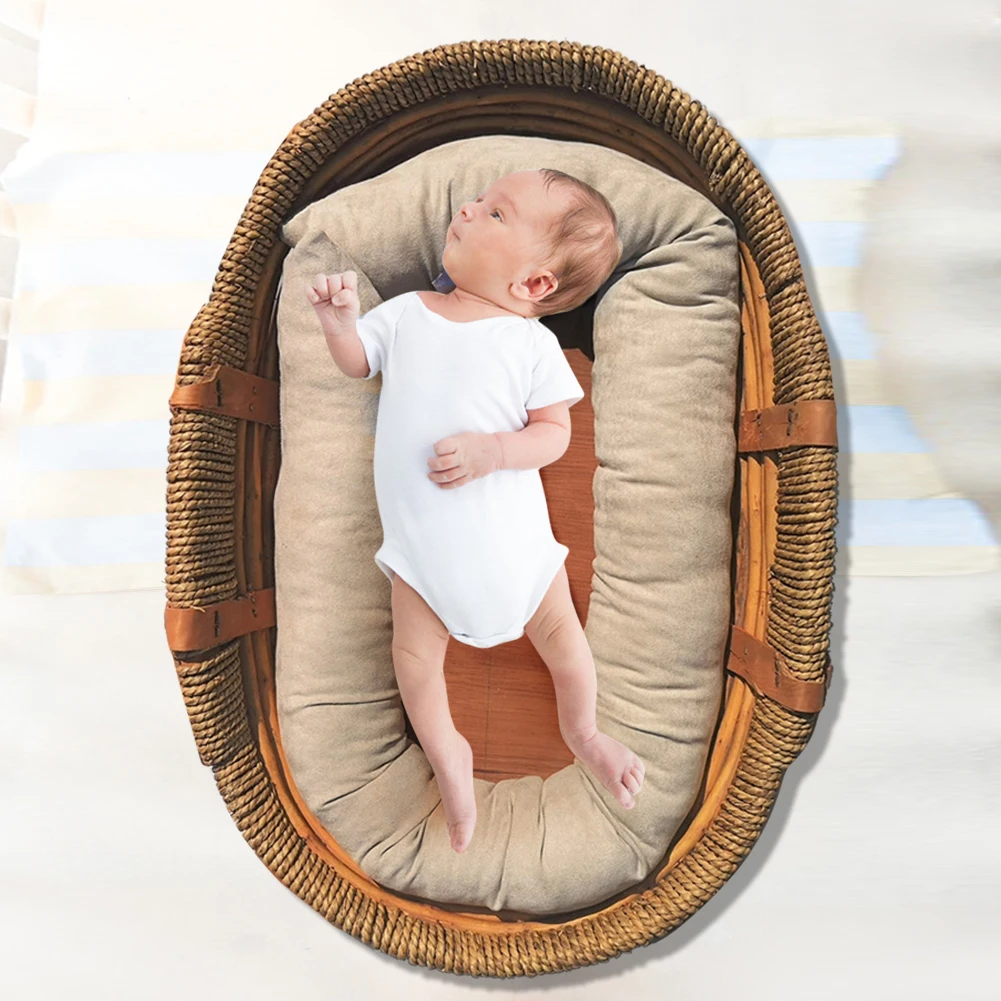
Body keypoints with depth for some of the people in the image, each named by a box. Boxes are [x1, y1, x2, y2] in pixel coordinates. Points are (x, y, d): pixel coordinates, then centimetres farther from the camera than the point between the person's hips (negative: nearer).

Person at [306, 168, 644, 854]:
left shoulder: (531, 343, -7)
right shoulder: (407, 312, 4)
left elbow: (555, 432, -8)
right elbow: (356, 362, 12)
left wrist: (493, 449, -25)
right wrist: (340, 323, -8)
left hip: (508, 527, -2)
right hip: (419, 535, 3)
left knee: (558, 628, 9)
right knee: (414, 652, 1)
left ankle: (581, 729, 42)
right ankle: (447, 753, 32)